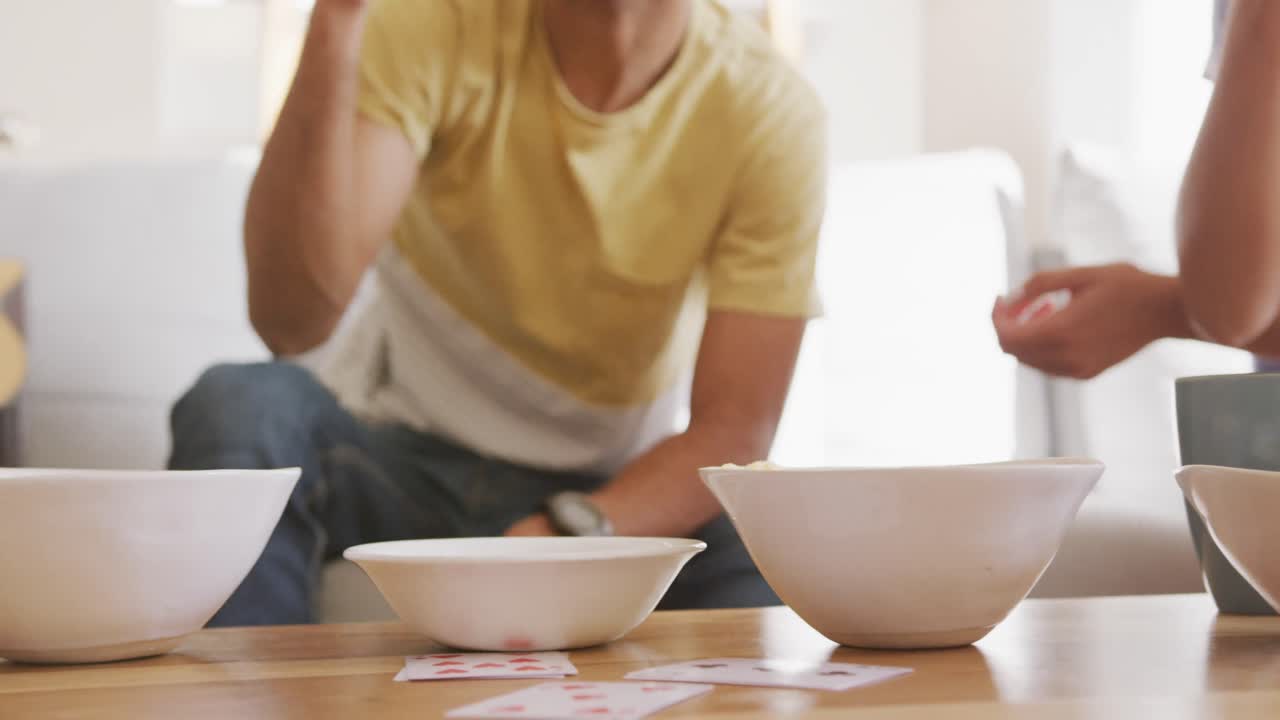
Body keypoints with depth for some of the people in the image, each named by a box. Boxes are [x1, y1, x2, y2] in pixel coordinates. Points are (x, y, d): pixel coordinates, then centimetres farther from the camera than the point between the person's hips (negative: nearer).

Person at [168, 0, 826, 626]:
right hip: (402, 459, 1)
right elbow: (291, 319, -29)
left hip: (620, 490, 0)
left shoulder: (771, 113, -15)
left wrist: (572, 533, -37)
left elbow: (734, 433, -17)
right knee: (238, 406, -29)